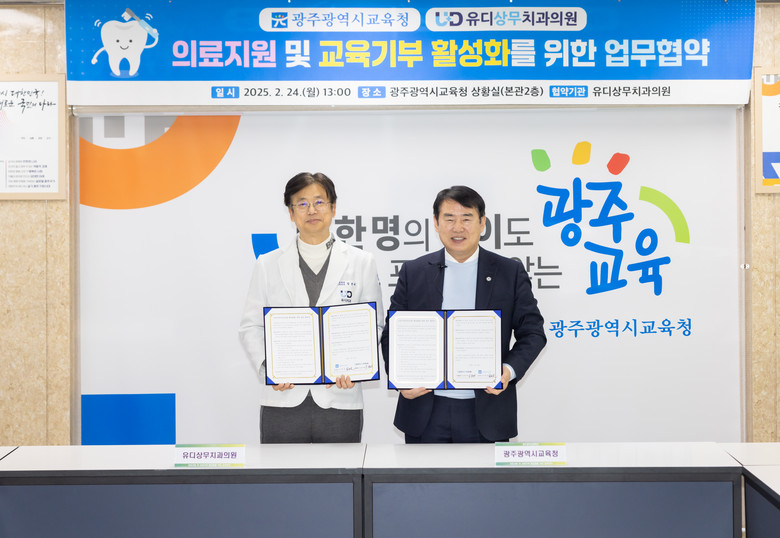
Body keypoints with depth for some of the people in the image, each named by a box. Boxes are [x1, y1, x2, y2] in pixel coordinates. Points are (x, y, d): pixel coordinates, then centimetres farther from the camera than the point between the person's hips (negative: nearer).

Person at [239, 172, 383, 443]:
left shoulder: (361, 263, 7)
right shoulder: (268, 265, 9)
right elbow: (250, 327, 8)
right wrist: (267, 368, -10)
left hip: (340, 399, 0)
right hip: (282, 399, 1)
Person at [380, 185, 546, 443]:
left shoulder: (510, 272, 3)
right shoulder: (413, 272, 5)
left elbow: (532, 332, 3)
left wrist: (510, 369, -15)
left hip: (486, 414, -1)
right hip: (425, 413, 1)